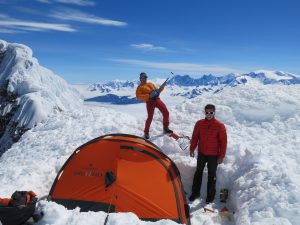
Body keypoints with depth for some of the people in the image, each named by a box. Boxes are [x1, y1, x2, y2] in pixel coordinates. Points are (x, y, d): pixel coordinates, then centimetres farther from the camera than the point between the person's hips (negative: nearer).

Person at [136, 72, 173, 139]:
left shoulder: (151, 84, 26)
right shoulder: (140, 87, 8)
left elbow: (157, 90, 27)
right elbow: (138, 97, -6)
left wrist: (162, 86, 9)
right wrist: (148, 96, -17)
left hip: (157, 99, 5)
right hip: (149, 102, -5)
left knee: (166, 112, 0)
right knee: (150, 117, -13)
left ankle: (165, 128, 16)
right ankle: (146, 132, 3)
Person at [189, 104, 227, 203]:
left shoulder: (220, 126, -14)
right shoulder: (199, 123, -5)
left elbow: (223, 142, -10)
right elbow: (195, 137, 5)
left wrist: (221, 156, -10)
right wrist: (192, 149, 3)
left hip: (213, 155, -3)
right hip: (201, 153, 3)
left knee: (212, 175, 9)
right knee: (198, 172, 14)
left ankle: (210, 195, 25)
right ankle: (195, 192, 28)